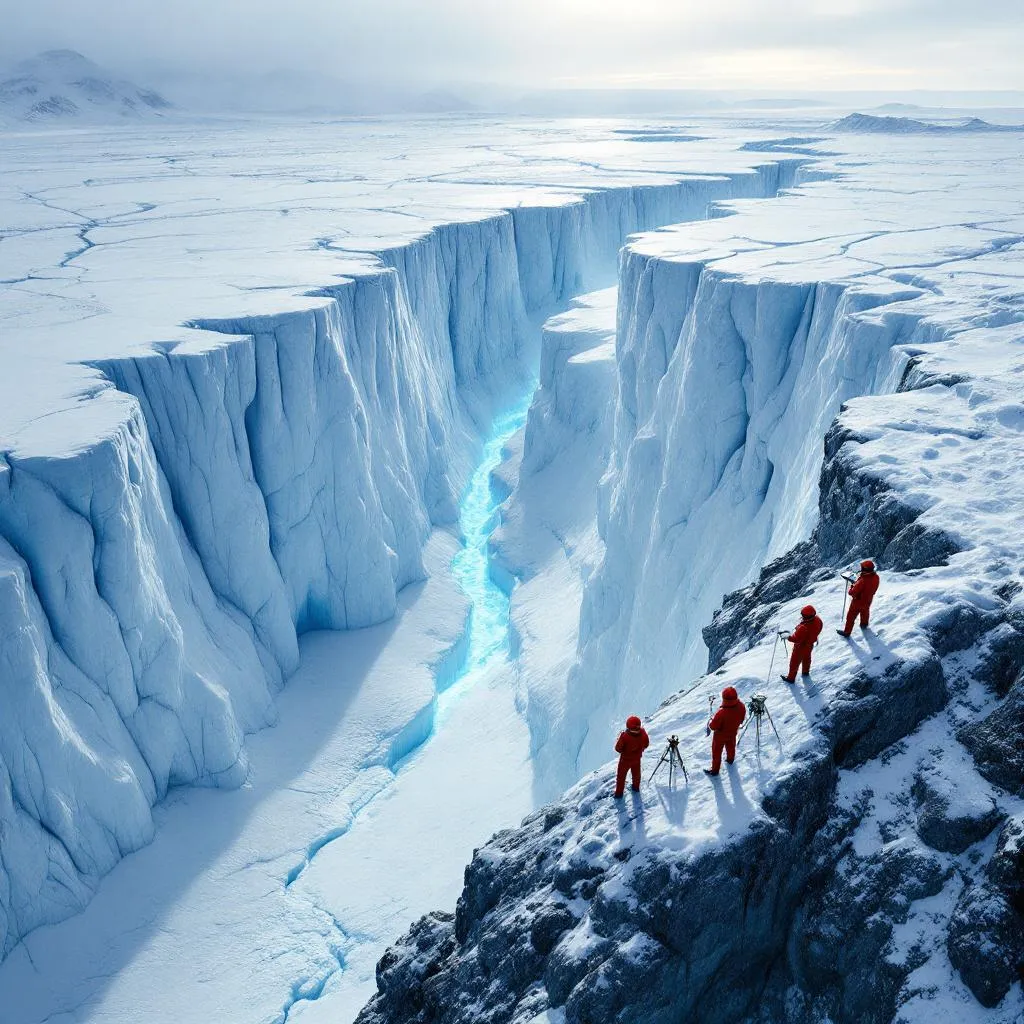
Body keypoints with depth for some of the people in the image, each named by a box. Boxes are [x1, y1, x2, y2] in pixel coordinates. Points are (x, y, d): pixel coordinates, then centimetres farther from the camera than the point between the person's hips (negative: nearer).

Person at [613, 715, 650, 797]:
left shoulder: (624, 736, -38)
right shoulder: (643, 733, -26)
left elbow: (618, 748, -24)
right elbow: (646, 744, -7)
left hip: (625, 759, -3)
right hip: (637, 758, 4)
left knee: (621, 775, 20)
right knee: (636, 773, 30)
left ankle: (619, 792, 34)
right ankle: (636, 787, 52)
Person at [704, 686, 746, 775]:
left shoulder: (721, 713, -44)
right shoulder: (741, 706, -28)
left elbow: (713, 726, -28)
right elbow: (742, 719, -5)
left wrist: (710, 723, -6)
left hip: (721, 735, -5)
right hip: (733, 732, 5)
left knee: (716, 752, 20)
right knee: (731, 746, 35)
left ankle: (715, 769, 40)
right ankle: (730, 759, 63)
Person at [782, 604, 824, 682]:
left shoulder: (803, 628, -45)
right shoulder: (817, 620, -23)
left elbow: (796, 638, -32)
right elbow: (818, 631, -3)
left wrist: (788, 637, -19)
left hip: (801, 647, -7)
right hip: (810, 645, 7)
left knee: (795, 662, 18)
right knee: (806, 658, 34)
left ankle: (791, 678, 39)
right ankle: (806, 672, 60)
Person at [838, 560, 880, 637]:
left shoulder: (862, 581, -41)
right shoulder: (876, 577, -19)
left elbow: (853, 592, -30)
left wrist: (852, 587, -8)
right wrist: (856, 582, -3)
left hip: (858, 601, -6)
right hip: (868, 601, 6)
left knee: (851, 616, 14)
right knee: (865, 612, 34)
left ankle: (847, 632, 29)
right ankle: (864, 625, 59)